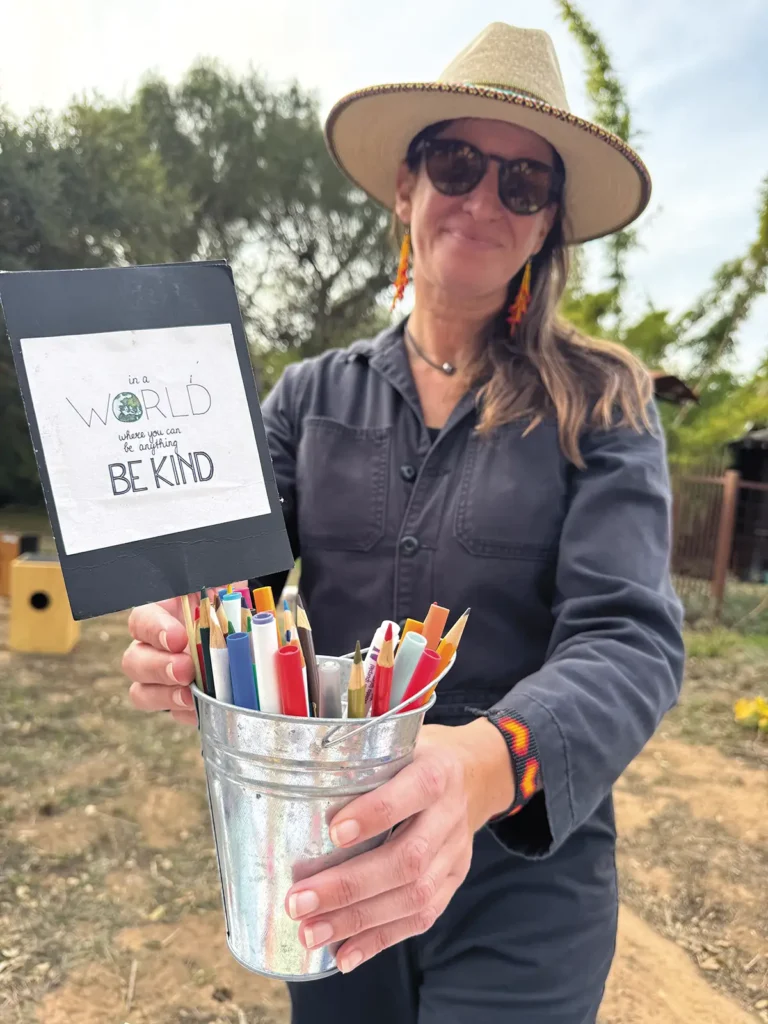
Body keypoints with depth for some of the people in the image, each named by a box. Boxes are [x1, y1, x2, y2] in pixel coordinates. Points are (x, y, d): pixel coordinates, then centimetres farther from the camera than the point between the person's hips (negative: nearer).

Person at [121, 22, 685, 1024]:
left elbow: (631, 638, -18)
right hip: (326, 866, 3)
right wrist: (184, 639, -27)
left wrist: (490, 762, -38)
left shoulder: (601, 408, -8)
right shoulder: (311, 395, 0)